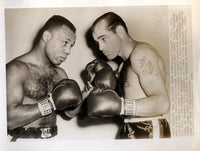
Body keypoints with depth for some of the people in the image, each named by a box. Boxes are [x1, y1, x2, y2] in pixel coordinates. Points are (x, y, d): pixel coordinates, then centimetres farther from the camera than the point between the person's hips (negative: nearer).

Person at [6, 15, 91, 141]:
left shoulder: (60, 74, 11)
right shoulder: (16, 68, -9)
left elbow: (70, 112, 8)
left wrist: (88, 90, -4)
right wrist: (52, 103, -19)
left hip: (52, 138, 4)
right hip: (24, 138, -4)